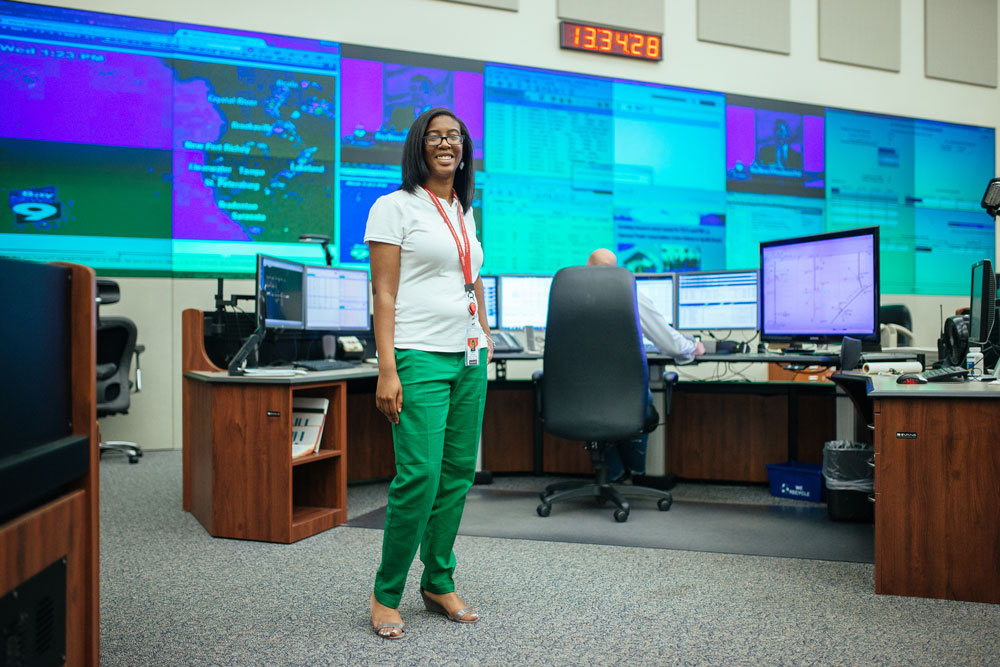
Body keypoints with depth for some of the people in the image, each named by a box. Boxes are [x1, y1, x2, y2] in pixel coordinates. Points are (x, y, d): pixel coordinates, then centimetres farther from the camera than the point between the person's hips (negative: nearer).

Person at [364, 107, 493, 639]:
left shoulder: (464, 211, 18)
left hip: (468, 359, 7)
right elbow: (384, 293, -8)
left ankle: (439, 584, 22)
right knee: (419, 477, -10)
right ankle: (386, 595, 8)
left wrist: (485, 337, 19)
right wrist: (387, 370, -16)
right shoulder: (395, 207, -1)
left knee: (458, 477, 8)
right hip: (420, 357, -7)